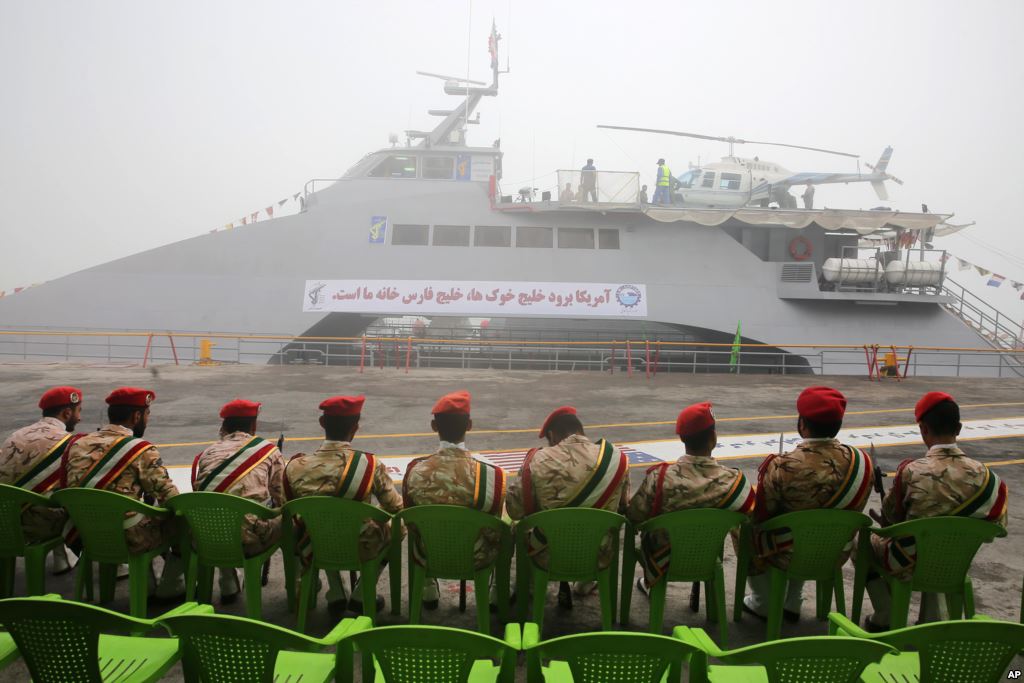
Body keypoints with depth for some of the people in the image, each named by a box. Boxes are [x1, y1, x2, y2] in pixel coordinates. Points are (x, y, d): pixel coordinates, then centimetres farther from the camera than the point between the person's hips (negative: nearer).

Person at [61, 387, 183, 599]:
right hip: (126, 540, -7)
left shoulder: (77, 444, 5)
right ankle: (169, 586, 23)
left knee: (144, 510, 30)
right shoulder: (141, 450, -13)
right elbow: (170, 497, -11)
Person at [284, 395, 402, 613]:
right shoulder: (370, 465, -24)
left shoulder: (296, 466, -19)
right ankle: (361, 595, 22)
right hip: (361, 550, -3)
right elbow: (395, 508, -11)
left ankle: (335, 593, 30)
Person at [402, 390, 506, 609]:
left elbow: (412, 525, -5)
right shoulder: (491, 474, -27)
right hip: (476, 560, -1)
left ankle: (428, 591, 45)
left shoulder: (415, 470, -20)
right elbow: (493, 533, -13)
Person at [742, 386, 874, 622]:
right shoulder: (861, 461, -17)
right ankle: (792, 603, 40)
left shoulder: (782, 467, -30)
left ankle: (764, 604, 32)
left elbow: (760, 516, -14)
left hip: (788, 557, -4)